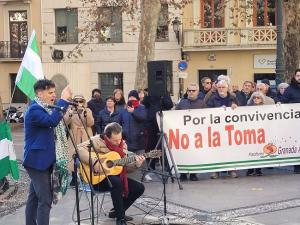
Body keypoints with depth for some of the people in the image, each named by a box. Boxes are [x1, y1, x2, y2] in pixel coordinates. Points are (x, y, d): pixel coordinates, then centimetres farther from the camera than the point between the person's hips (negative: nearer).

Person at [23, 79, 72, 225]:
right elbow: (52, 121, -34)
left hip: (42, 159, 10)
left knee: (34, 197, 15)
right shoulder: (34, 110, -17)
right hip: (37, 160, -10)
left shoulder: (44, 109, 15)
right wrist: (64, 100, -32)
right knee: (45, 200, -12)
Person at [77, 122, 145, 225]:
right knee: (117, 182, -37)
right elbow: (80, 148, -28)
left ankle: (117, 211, 12)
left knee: (139, 188, -4)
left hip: (116, 176, 7)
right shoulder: (98, 141, -14)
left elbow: (124, 166, 9)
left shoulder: (122, 144, 6)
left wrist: (136, 164, -10)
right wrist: (94, 162, -34)